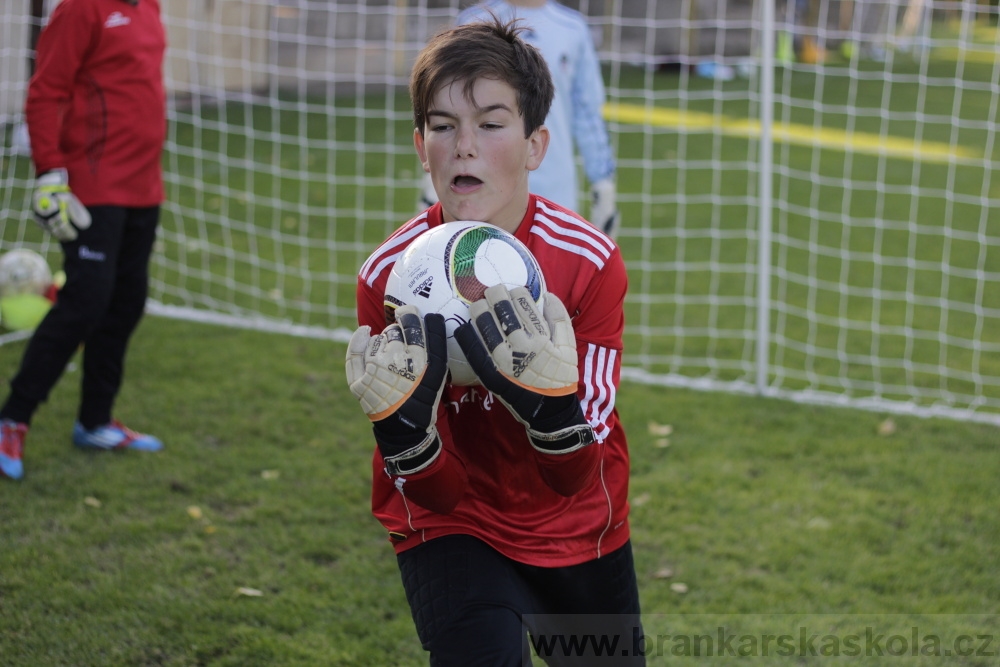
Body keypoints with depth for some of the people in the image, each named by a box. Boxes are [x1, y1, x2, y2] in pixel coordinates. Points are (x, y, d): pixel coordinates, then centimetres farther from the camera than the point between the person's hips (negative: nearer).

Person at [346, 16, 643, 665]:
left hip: (579, 532, 2)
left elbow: (576, 479, -20)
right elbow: (437, 493, -17)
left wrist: (551, 400, -40)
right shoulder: (388, 277, -18)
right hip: (452, 528, -2)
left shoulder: (590, 263, -19)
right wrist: (400, 423, -36)